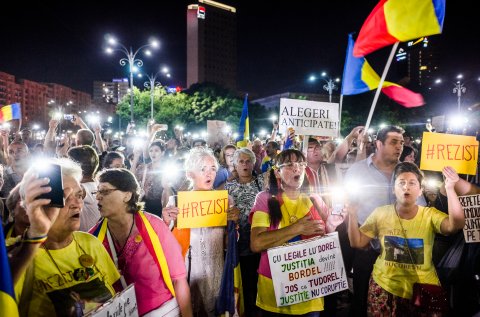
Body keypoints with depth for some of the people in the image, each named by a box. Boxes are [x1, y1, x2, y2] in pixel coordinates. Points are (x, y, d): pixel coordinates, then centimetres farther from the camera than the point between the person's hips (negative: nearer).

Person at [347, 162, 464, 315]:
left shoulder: (430, 215, -8)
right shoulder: (380, 213, -5)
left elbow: (455, 225, -28)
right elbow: (357, 243, -2)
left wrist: (450, 189, -36)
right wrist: (352, 214, -14)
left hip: (423, 289, 0)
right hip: (385, 287, 1)